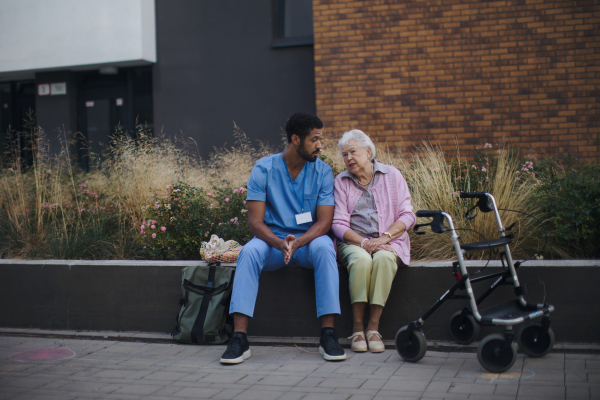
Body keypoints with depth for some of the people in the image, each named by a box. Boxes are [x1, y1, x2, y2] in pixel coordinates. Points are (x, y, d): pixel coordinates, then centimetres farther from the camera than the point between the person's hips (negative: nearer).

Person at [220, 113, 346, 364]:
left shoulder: (322, 171, -2)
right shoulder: (263, 169, -6)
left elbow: (324, 221, -9)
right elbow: (255, 221, -11)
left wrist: (297, 242, -29)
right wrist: (280, 243, -31)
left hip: (308, 239, 0)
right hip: (273, 239, 0)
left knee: (324, 248, -33)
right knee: (249, 251, -32)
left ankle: (328, 335, -32)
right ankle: (239, 338, -34)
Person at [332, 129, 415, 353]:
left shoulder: (392, 175, 7)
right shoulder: (341, 182, 9)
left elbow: (407, 215, 1)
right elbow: (338, 223, 1)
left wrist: (384, 237, -14)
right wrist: (363, 242, -16)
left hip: (388, 243, 0)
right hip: (354, 242, 0)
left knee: (383, 258, -35)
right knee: (361, 259, -35)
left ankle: (373, 328, -27)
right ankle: (357, 329, -26)